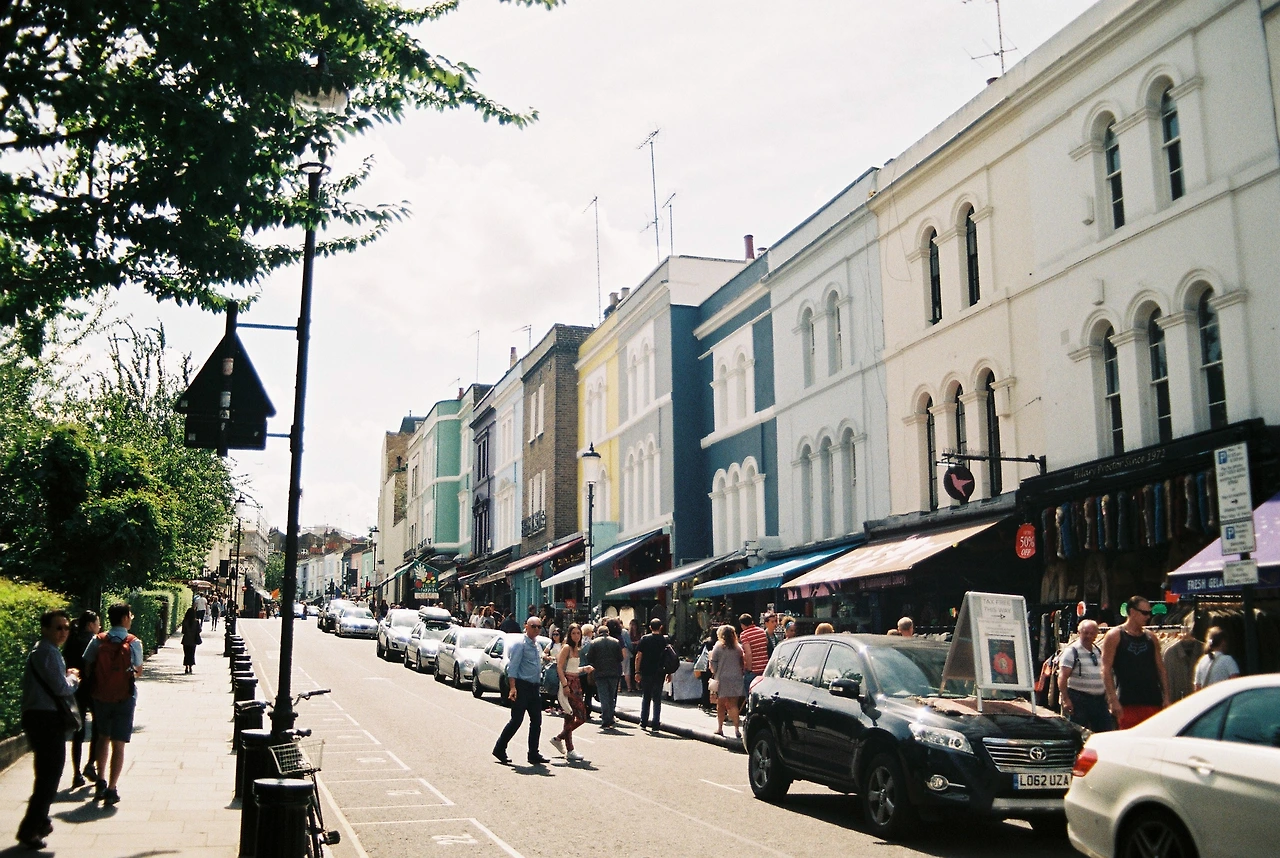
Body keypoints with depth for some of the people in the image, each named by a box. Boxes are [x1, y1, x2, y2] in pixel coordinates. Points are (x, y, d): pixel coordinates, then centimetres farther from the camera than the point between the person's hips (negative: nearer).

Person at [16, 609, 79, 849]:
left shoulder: (48, 650, 16)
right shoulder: (47, 652, -17)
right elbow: (61, 687, -22)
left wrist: (68, 676, 5)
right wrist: (73, 679, -3)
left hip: (45, 718, 11)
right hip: (46, 719, -11)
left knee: (48, 773, 23)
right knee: (49, 775, -6)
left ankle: (39, 821, 36)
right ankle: (29, 830, -2)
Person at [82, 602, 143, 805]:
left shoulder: (98, 640, -3)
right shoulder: (133, 643, -10)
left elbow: (87, 666, -1)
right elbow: (138, 671, -3)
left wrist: (94, 684, 14)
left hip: (100, 696, 3)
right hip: (124, 697, -3)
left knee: (103, 737, 22)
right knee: (118, 744, 2)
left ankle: (101, 782, 23)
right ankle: (112, 789, 1)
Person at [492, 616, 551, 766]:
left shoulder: (537, 645, 16)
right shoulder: (520, 644, -9)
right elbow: (512, 666, -15)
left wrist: (539, 686, 17)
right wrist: (513, 687, -23)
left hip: (535, 688, 8)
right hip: (522, 686, -8)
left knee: (536, 721, 6)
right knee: (516, 720, -6)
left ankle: (533, 754, 12)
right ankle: (499, 750, 7)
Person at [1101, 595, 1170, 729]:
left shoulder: (1151, 638, 14)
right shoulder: (1114, 636, -2)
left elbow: (1161, 669, 17)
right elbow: (1106, 670, -7)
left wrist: (1166, 698, 9)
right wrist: (1113, 699, -14)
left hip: (1153, 702, 5)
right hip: (1127, 703, -5)